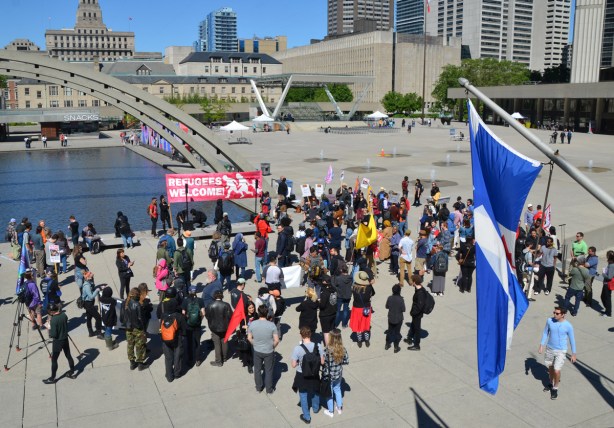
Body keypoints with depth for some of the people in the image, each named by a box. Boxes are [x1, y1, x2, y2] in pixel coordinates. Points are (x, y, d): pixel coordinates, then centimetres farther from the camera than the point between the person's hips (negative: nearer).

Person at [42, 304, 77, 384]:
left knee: (54, 360, 7)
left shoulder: (53, 320, -26)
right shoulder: (64, 315, -6)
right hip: (65, 339, 7)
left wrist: (49, 329, -5)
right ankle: (72, 373, 29)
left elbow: (53, 335, -23)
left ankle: (52, 378, 16)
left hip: (57, 341, -7)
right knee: (68, 356, 18)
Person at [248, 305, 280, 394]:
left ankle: (259, 387, 38)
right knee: (268, 371, 17)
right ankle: (269, 389, 31)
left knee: (257, 370, 22)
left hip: (257, 351, 2)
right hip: (269, 352, -1)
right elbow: (276, 340, -16)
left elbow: (249, 338, -6)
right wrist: (272, 347, 3)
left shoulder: (252, 324, -16)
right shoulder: (272, 325, -21)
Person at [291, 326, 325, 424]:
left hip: (302, 376, -3)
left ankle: (307, 417, 33)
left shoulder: (298, 348, -25)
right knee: (315, 391, 30)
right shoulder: (318, 346, -17)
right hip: (315, 375, 3)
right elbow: (322, 362, -7)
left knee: (303, 395, 19)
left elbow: (293, 365, -17)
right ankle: (316, 408, 55)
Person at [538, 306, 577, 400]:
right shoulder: (549, 321, -11)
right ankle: (551, 383, 44)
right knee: (550, 367, 19)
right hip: (549, 349, 4)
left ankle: (555, 388, 15)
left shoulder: (568, 326, -18)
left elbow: (572, 340, -6)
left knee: (556, 370, -9)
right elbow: (545, 333, 3)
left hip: (561, 351, -4)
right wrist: (541, 345, 1)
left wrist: (573, 354, -1)